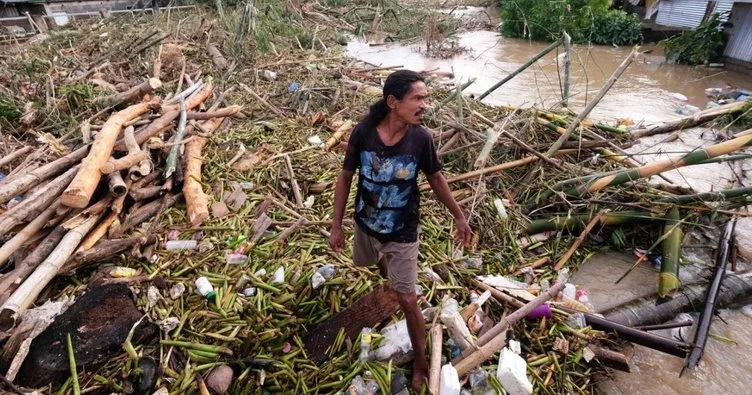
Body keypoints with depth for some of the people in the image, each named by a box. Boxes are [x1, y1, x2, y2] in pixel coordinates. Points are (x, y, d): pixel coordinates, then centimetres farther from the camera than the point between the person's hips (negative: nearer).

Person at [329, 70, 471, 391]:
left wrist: (459, 216, 5)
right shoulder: (363, 133, -20)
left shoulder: (421, 139, -20)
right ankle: (388, 275, 68)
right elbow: (345, 177, -8)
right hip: (365, 224, 2)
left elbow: (435, 178, -3)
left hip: (402, 232, -2)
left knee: (407, 300, 3)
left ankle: (420, 364, 25)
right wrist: (337, 225, -6)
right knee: (366, 263, 31)